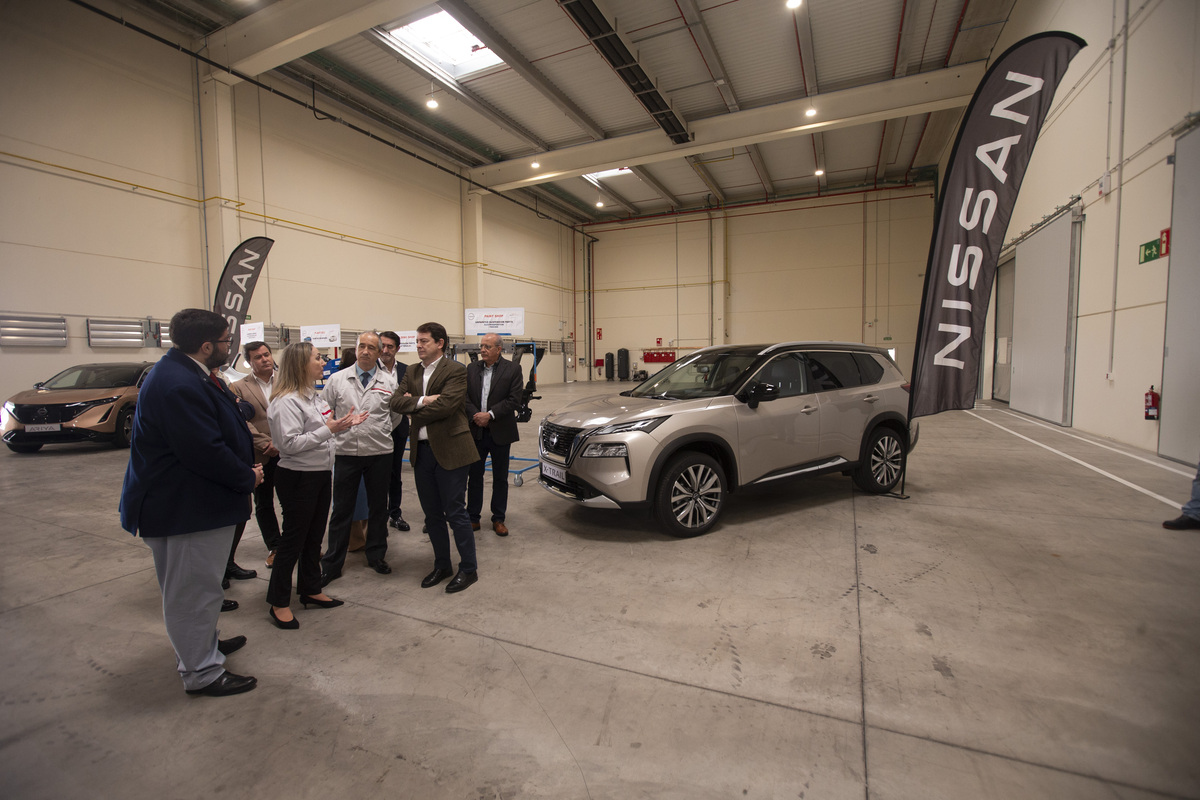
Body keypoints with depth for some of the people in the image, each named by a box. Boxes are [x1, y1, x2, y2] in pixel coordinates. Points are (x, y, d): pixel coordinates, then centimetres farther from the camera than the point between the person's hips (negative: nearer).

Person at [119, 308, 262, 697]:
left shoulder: (185, 374, 7)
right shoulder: (178, 386, -28)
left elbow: (218, 432, 12)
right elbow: (206, 452, -29)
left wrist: (246, 467, 1)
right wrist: (247, 478, -14)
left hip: (198, 501, 11)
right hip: (185, 508, -11)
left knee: (194, 586, 26)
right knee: (193, 589, 4)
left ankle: (201, 644, 44)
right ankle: (201, 672, 20)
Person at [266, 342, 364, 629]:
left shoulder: (313, 396, 10)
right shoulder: (286, 401, -19)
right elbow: (290, 444, -25)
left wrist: (343, 423, 4)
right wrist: (328, 429, -27)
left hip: (321, 473, 9)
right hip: (297, 476, -9)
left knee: (314, 536, 18)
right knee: (293, 538, 3)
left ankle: (310, 590, 32)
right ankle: (279, 602, 19)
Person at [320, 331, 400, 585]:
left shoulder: (389, 382, 3)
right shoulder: (337, 379, 3)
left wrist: (381, 432, 4)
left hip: (380, 453, 1)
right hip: (346, 452, 0)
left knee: (378, 507, 12)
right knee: (341, 510, 6)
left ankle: (376, 555, 29)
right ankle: (332, 564, 18)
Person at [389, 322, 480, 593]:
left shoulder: (455, 370, -9)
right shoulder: (412, 372, 13)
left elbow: (445, 406, -21)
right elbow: (395, 401, 1)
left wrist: (412, 408, -7)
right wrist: (422, 401, -16)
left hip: (449, 450, -7)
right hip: (422, 451, 7)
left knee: (455, 512, 0)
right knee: (432, 514, 15)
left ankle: (469, 569, 15)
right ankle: (442, 566, 30)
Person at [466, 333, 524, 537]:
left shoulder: (512, 369, -4)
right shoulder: (471, 368, 5)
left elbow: (514, 400, -11)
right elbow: (465, 397, 2)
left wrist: (490, 415, -17)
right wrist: (475, 416, -15)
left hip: (500, 433, -2)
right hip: (476, 432, 2)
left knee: (500, 477, 8)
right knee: (474, 475, 9)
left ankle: (498, 519, 20)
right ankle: (473, 517, 22)